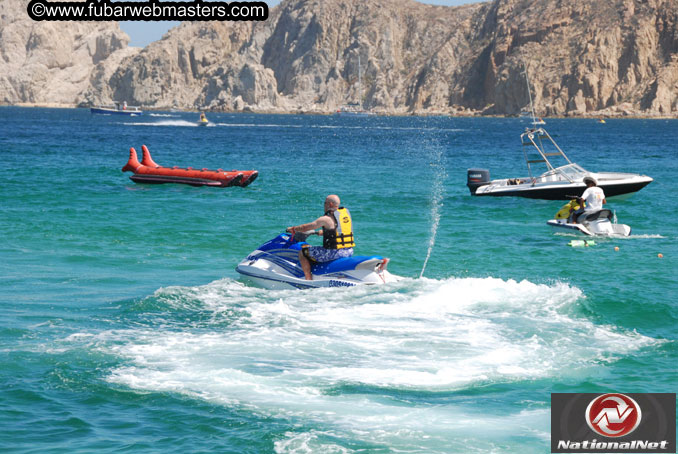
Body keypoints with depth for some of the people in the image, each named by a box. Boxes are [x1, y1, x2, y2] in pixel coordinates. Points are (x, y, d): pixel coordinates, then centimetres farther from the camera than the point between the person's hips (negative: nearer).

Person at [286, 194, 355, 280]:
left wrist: (293, 229, 14)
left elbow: (306, 227, -4)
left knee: (302, 252, 4)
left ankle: (308, 279, -2)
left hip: (335, 252, -8)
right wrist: (318, 232, 34)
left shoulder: (326, 219, -12)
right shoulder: (346, 212, 10)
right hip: (349, 252, 8)